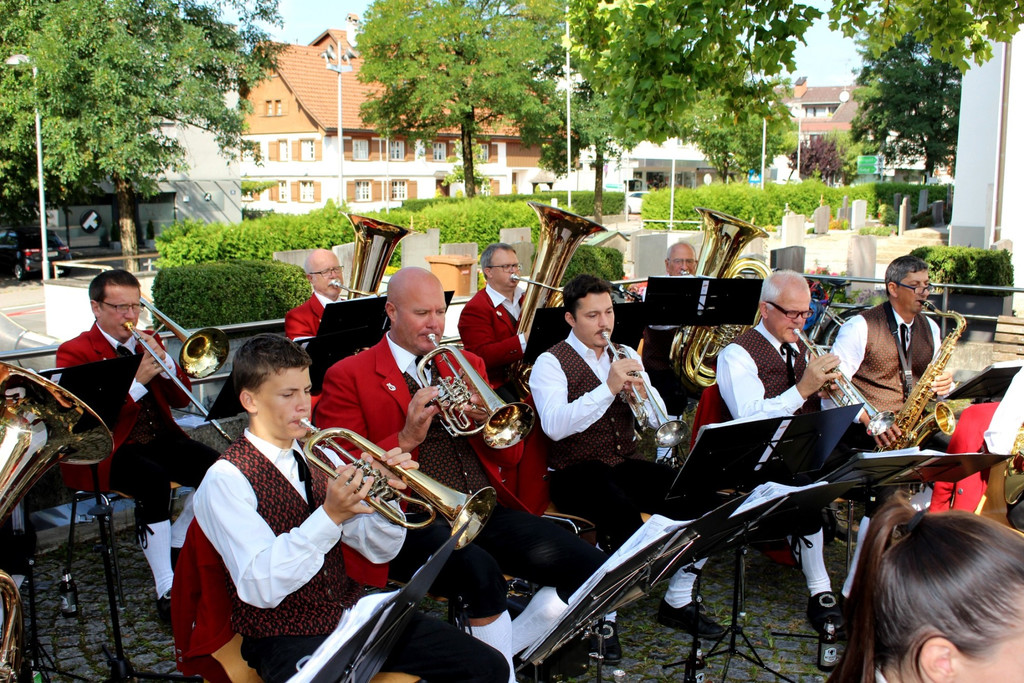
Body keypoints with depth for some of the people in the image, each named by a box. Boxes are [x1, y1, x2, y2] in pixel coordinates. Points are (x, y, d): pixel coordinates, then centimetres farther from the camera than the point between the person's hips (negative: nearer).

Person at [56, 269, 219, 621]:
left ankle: (176, 546, 4)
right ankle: (166, 589, -28)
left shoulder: (147, 341, 15)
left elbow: (181, 398, 11)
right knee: (153, 478, -37)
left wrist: (164, 360, -7)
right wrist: (138, 381, -21)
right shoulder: (74, 353, -2)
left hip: (161, 438, 6)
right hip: (111, 448, -5)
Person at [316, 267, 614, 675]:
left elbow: (511, 456, 17)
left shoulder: (468, 363, 18)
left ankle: (503, 649, 5)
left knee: (590, 566, -15)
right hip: (414, 522, -5)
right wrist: (406, 438, -17)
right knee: (481, 572, -36)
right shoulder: (349, 377, 3)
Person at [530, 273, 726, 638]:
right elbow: (554, 426, -22)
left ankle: (678, 601, 2)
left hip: (627, 465, 6)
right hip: (577, 473, -6)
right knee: (625, 516, -35)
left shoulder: (626, 357, 14)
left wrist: (642, 394, -12)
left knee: (699, 499, -15)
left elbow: (658, 421, 10)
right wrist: (608, 388, -27)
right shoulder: (551, 363, -4)